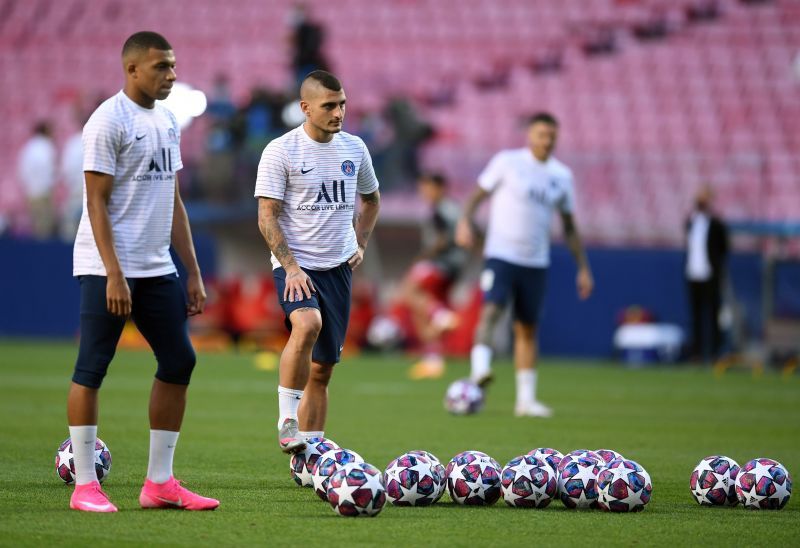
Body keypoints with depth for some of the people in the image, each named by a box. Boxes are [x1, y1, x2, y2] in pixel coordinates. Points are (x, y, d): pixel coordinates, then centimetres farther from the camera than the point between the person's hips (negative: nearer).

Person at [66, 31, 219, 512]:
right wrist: (113, 275, -20)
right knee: (92, 368, -4)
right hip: (108, 268, -8)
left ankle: (160, 483, 11)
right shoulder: (109, 121, -10)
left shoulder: (167, 121, 14)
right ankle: (85, 486, 0)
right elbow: (97, 202, -14)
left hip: (157, 269, 8)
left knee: (179, 362, 5)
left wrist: (194, 272, 14)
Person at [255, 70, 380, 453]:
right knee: (308, 323, -34)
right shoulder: (280, 152, -8)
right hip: (295, 266, -5)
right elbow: (267, 217, -10)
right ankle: (287, 422, -25)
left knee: (322, 368, 6)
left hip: (338, 267, 5)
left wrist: (360, 244, 13)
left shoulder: (354, 148, 8)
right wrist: (290, 267, -18)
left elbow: (371, 199, 26)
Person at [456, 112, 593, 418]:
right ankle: (480, 369, -37)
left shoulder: (562, 176, 10)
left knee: (527, 329, 8)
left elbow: (569, 226, 16)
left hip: (536, 262, 4)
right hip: (501, 255, -4)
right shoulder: (508, 162, -1)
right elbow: (479, 194, 1)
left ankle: (526, 399, 12)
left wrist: (583, 268, 13)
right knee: (491, 309, -25)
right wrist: (466, 220, -19)